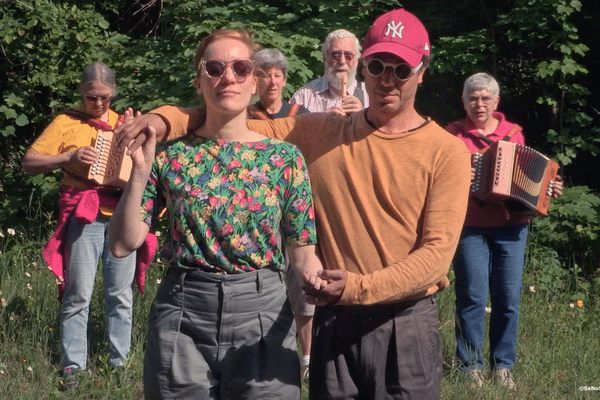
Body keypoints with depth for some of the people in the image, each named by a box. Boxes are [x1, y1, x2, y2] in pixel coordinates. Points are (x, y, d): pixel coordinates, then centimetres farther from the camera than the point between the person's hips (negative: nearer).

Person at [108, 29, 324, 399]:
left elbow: (304, 254, 1)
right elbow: (123, 244, -1)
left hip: (263, 313, 0)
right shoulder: (170, 154, 1)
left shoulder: (284, 157, 1)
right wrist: (141, 171, -10)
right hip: (182, 314, 0)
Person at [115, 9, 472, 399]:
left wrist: (359, 287, -24)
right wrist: (167, 119, -12)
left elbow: (437, 251, -12)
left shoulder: (447, 153, -4)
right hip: (334, 321, 2)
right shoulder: (322, 133, 6)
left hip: (407, 326, -2)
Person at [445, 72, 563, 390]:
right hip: (470, 228, -2)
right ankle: (471, 366, 5)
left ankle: (503, 366, 12)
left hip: (510, 226, 2)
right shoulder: (453, 134, 5)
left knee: (509, 298, 1)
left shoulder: (513, 133, 13)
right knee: (472, 297, -6)